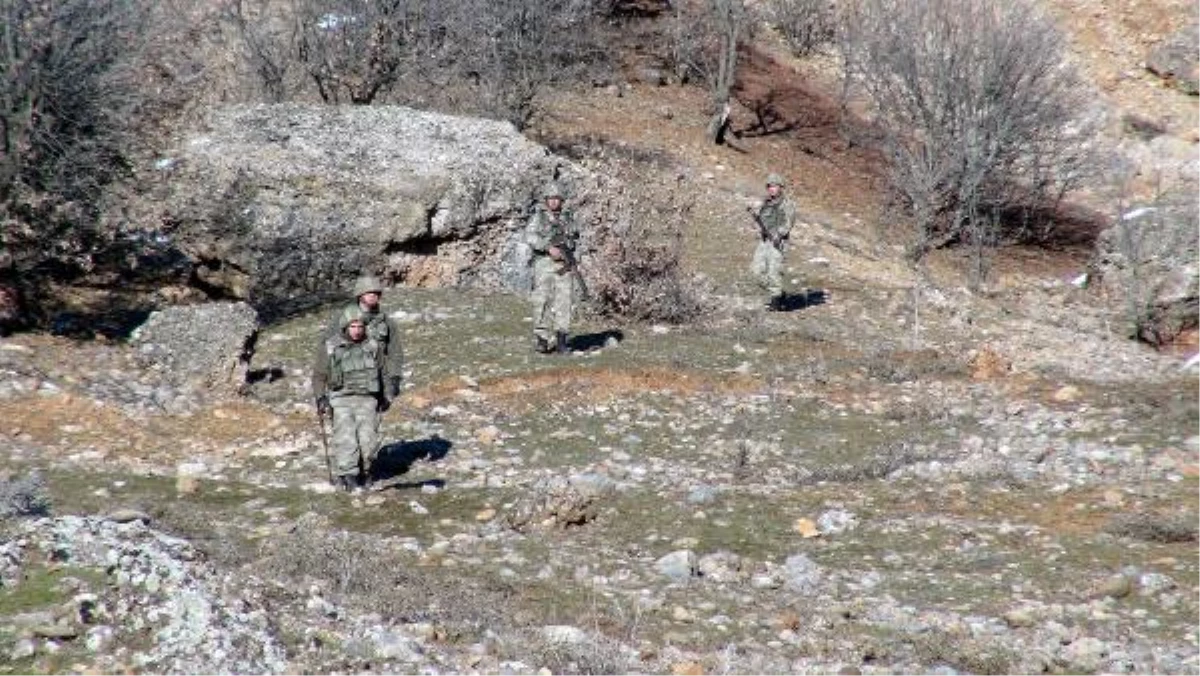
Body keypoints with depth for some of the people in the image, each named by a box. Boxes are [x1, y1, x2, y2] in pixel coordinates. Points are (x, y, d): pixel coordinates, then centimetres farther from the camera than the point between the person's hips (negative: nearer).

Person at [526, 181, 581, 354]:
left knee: (564, 300, -4)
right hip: (544, 263, -3)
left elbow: (575, 237, 27)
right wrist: (549, 248, -22)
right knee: (543, 301, -8)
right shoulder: (538, 217, 2)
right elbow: (530, 237, -12)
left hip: (564, 264, 3)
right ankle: (543, 338, -1)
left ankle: (561, 339, -2)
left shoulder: (567, 218, 15)